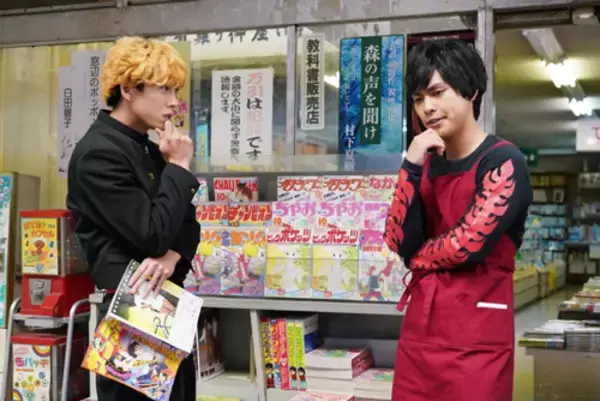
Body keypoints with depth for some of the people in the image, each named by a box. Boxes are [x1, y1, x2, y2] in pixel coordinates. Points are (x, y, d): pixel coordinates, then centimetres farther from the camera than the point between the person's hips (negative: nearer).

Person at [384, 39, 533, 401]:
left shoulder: (504, 162, -9)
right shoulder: (429, 162, 9)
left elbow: (466, 245, -17)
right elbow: (399, 243, -1)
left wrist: (418, 258, 1)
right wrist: (412, 167, -9)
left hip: (476, 336, -6)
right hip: (419, 326, 6)